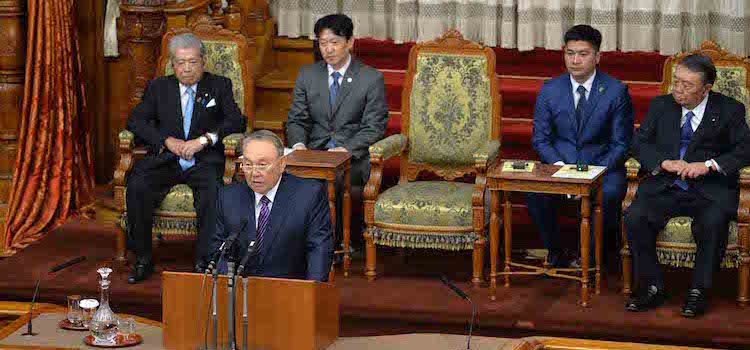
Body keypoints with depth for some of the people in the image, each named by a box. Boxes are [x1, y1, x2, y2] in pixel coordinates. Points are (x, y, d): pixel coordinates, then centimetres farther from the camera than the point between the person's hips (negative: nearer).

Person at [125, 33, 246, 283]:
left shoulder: (219, 86, 11)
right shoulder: (158, 88, 15)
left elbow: (237, 121, -1)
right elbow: (135, 121, 5)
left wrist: (205, 139, -16)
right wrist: (168, 140, -11)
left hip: (204, 160, -2)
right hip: (165, 159, 2)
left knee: (212, 188, -34)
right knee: (137, 185, -27)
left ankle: (204, 260, -26)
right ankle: (143, 258, -16)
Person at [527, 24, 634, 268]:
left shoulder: (616, 91, -3)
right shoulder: (550, 91, 3)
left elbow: (620, 144, -3)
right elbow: (540, 138, 6)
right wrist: (559, 165, -14)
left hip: (602, 167, -2)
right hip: (559, 163, 2)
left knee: (608, 194, -36)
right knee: (534, 191, -29)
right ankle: (555, 254, -8)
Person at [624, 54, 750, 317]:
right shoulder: (660, 106, 12)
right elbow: (640, 143, 6)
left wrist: (708, 165, -18)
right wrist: (665, 163, -13)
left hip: (709, 190, -3)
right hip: (665, 186, 3)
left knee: (713, 223, -34)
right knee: (634, 217, -25)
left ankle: (698, 290, -16)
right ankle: (652, 287, -11)